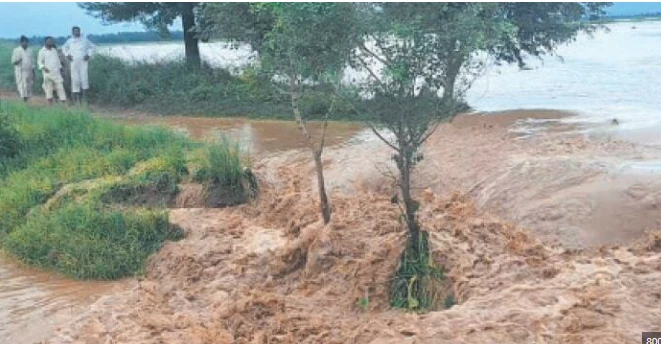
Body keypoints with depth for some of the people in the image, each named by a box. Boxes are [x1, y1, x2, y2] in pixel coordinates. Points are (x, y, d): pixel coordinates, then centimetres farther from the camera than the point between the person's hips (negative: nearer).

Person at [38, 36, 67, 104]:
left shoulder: (54, 50, 13)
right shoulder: (42, 51, -2)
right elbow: (39, 61, -3)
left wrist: (60, 68, 17)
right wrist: (43, 67, -19)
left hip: (56, 72, 4)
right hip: (48, 73, -4)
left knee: (60, 86, -1)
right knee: (49, 87, 1)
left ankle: (63, 100, -1)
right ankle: (50, 101, 8)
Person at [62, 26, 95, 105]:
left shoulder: (84, 39, 5)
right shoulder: (70, 41, 9)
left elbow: (92, 46, 14)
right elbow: (64, 47, 26)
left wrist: (88, 54, 3)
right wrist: (67, 55, 11)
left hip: (83, 62, -1)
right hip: (74, 62, 1)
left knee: (84, 78, -10)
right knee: (75, 79, 1)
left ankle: (85, 97, -4)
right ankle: (76, 98, 7)